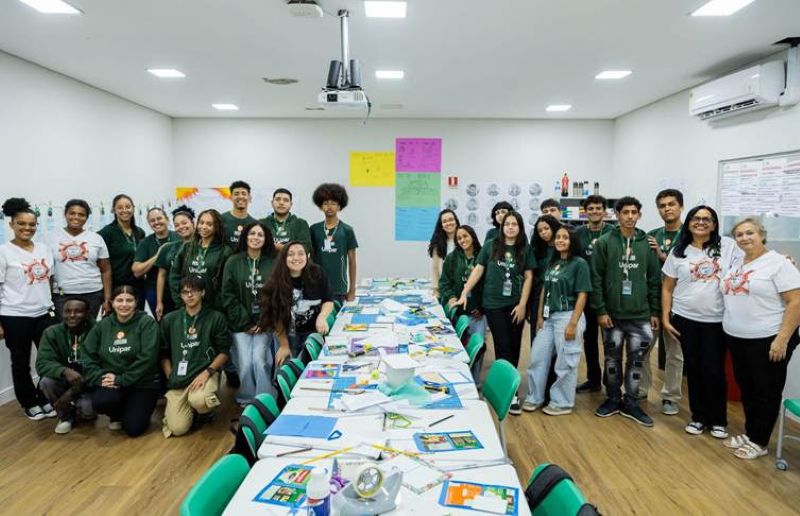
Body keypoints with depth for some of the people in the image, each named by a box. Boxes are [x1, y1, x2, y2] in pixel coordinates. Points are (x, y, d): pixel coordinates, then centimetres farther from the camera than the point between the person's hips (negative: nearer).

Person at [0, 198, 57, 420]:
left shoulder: (44, 249, 7)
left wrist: (54, 307, 10)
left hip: (44, 313, 4)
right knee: (21, 362, 10)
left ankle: (45, 399, 21)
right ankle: (29, 403, 25)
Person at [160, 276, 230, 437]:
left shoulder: (216, 318, 3)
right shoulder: (169, 320, 11)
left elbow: (224, 352, 1)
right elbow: (164, 353, 13)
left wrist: (207, 372, -13)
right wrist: (170, 378, 1)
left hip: (205, 374, -2)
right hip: (178, 379, 2)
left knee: (198, 400, -36)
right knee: (178, 429, -14)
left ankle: (206, 408, 3)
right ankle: (191, 406, 20)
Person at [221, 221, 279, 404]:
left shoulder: (273, 263, 3)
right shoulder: (233, 262, 3)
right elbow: (228, 296, 0)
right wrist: (245, 322, -6)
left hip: (264, 323, 0)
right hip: (241, 323, 0)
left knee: (259, 360, -15)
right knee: (245, 363, -10)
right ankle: (246, 401, 11)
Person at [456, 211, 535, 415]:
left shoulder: (525, 249, 3)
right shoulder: (491, 246, 1)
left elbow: (529, 277, 2)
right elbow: (478, 270, 2)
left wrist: (522, 304, -4)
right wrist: (464, 294, -3)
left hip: (515, 305, 2)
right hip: (494, 304, -1)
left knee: (514, 346, 8)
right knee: (503, 346, -1)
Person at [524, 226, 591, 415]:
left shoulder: (579, 263, -7)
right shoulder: (551, 263, 12)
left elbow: (582, 295, -11)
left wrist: (573, 323, -16)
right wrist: (539, 316, 9)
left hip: (568, 316, -7)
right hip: (549, 317, 7)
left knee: (565, 362, 3)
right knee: (537, 357, 10)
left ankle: (562, 403, 17)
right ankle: (534, 398, 23)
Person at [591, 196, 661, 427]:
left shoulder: (647, 244, 3)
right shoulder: (604, 242, -5)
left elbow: (654, 280, 7)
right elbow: (596, 279, -6)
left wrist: (655, 312, 4)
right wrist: (600, 310, -10)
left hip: (640, 315, 2)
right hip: (612, 314, -1)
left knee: (637, 360, 8)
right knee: (612, 359, 11)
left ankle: (631, 403, 22)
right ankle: (613, 399, 26)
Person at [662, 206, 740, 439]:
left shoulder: (728, 246, 0)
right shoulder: (679, 252, 3)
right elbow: (667, 288, 6)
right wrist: (665, 318, 1)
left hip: (717, 321, -1)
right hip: (685, 320, 1)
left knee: (714, 371, 2)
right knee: (693, 369, 9)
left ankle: (718, 420, 21)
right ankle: (698, 416, 25)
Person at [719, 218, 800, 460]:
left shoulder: (778, 263, -11)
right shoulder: (736, 263, 10)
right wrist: (730, 329, 10)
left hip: (767, 341, -7)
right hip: (736, 339, 7)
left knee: (766, 392, 7)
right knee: (746, 388, 16)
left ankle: (759, 442, 19)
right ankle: (749, 433, 31)